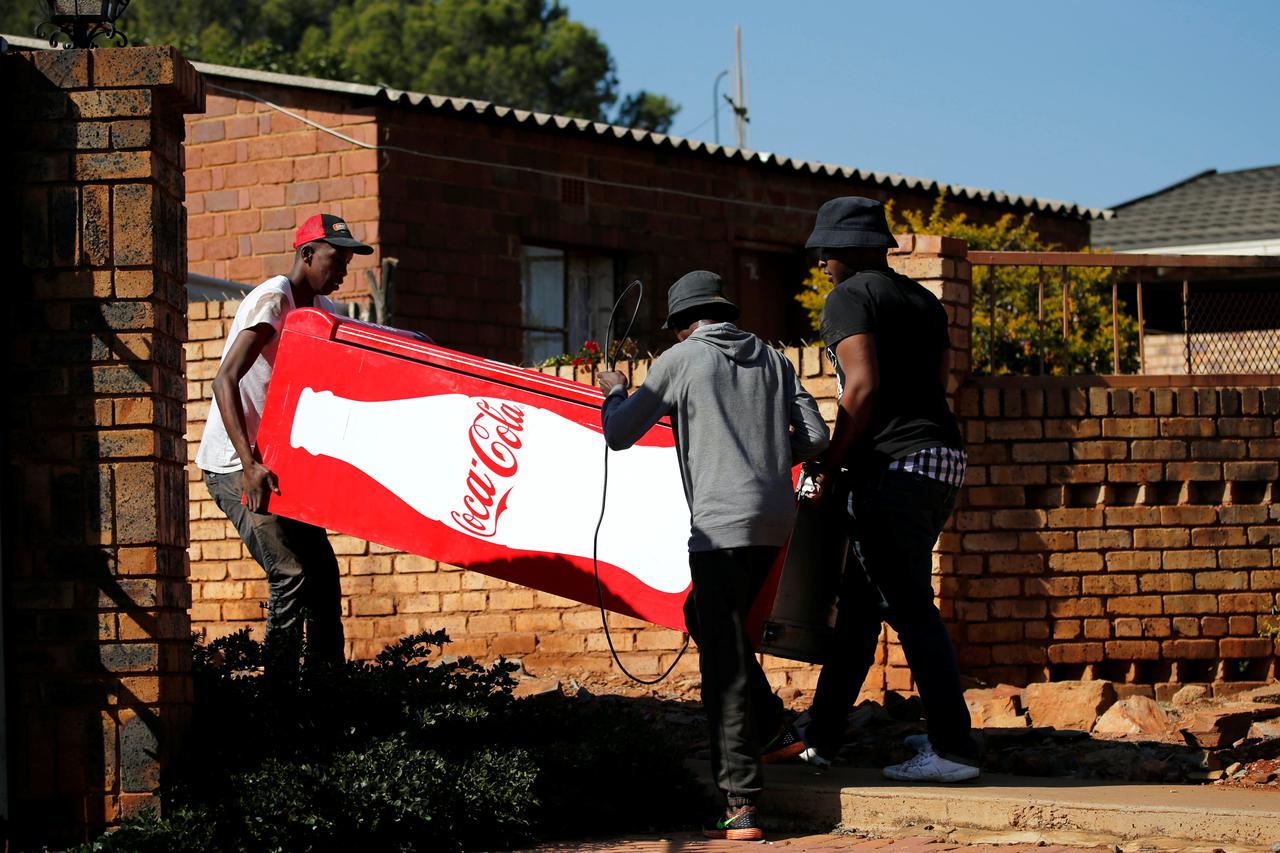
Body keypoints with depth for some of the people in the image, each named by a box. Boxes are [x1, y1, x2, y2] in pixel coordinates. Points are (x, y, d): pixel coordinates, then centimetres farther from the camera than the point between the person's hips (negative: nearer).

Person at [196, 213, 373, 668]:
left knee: (322, 569, 7)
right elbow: (224, 382, -26)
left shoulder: (319, 311, 13)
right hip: (235, 464, -9)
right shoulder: (271, 299, -16)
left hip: (273, 461, 9)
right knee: (292, 574, -17)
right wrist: (250, 466, -34)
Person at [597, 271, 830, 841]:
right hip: (775, 517, 6)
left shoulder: (680, 360, 2)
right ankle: (772, 727, 21)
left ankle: (741, 807, -13)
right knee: (704, 616, 27)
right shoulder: (770, 359, 16)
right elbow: (814, 437, 12)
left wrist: (614, 394, 26)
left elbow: (618, 435, 5)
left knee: (724, 660, -8)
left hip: (722, 521, -6)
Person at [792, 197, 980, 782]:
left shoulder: (848, 299, -6)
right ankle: (820, 737, 19)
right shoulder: (923, 301, 20)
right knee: (861, 599, 14)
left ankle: (953, 749, -11)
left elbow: (863, 387, -18)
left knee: (910, 608, -8)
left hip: (893, 466, -9)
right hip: (943, 458, 9)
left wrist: (831, 465, -10)